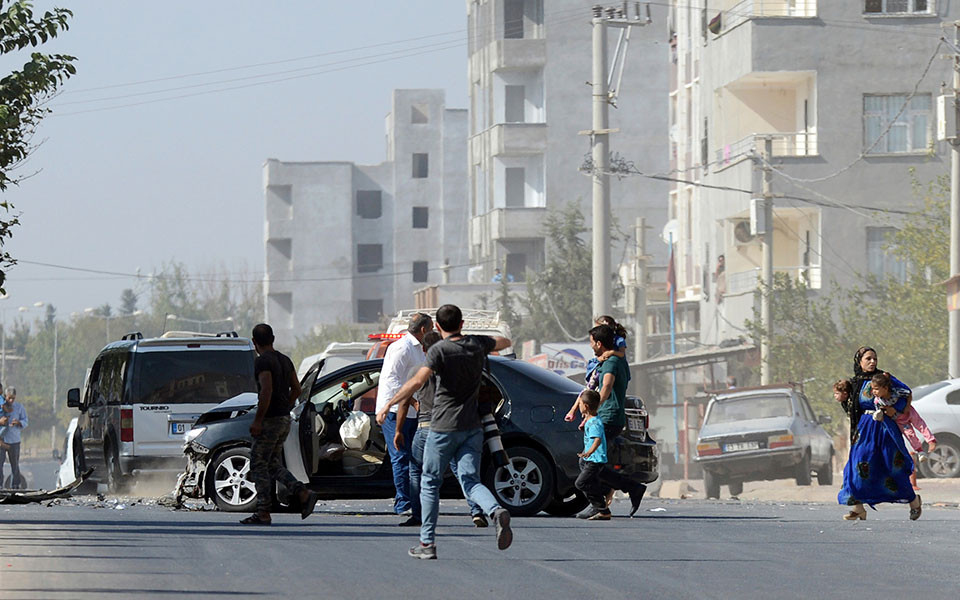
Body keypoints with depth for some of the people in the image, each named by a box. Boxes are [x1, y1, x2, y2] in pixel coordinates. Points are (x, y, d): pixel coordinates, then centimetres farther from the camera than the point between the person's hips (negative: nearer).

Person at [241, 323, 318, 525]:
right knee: (273, 465, 15)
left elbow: (266, 391, -24)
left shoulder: (262, 362, -14)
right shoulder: (285, 360, 13)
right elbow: (296, 389, 17)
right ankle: (304, 494, 1)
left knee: (258, 465, -1)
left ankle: (263, 513, -2)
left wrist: (257, 420, -20)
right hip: (285, 419, 9)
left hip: (270, 420, -9)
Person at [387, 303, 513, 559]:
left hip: (444, 427, -4)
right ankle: (496, 512, -29)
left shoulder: (439, 350, -12)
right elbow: (504, 343, 26)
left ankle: (427, 543, 10)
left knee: (430, 483, 9)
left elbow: (417, 381, -24)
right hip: (472, 427, 4)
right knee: (470, 482, 1)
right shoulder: (477, 344, 5)